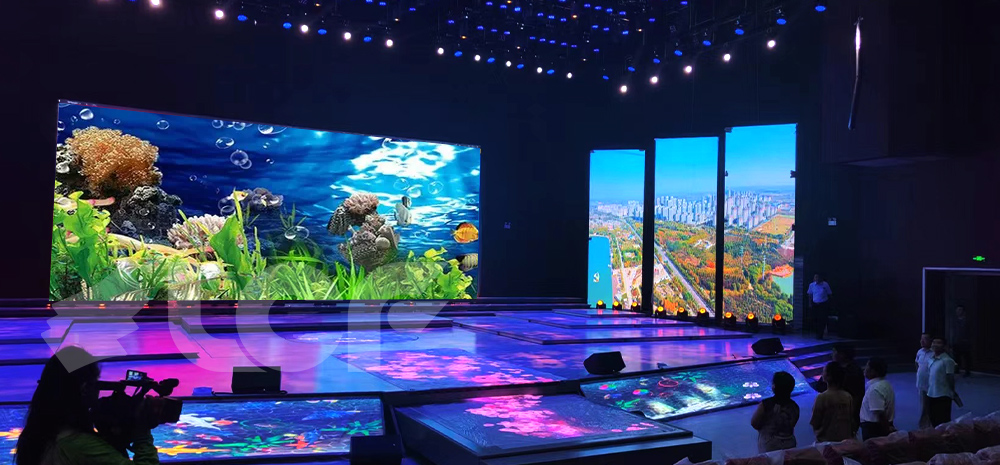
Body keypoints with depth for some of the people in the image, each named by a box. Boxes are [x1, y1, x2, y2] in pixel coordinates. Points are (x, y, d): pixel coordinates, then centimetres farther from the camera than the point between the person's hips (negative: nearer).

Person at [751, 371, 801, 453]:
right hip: (789, 446, 4)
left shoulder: (766, 405, -23)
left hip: (768, 447, -4)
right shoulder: (794, 407, -11)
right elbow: (792, 426, 4)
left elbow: (754, 423, -10)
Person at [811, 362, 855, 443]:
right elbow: (852, 420, 7)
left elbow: (814, 423, -8)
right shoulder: (848, 397, -1)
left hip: (826, 440, -5)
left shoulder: (822, 397, -15)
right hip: (845, 439, 5)